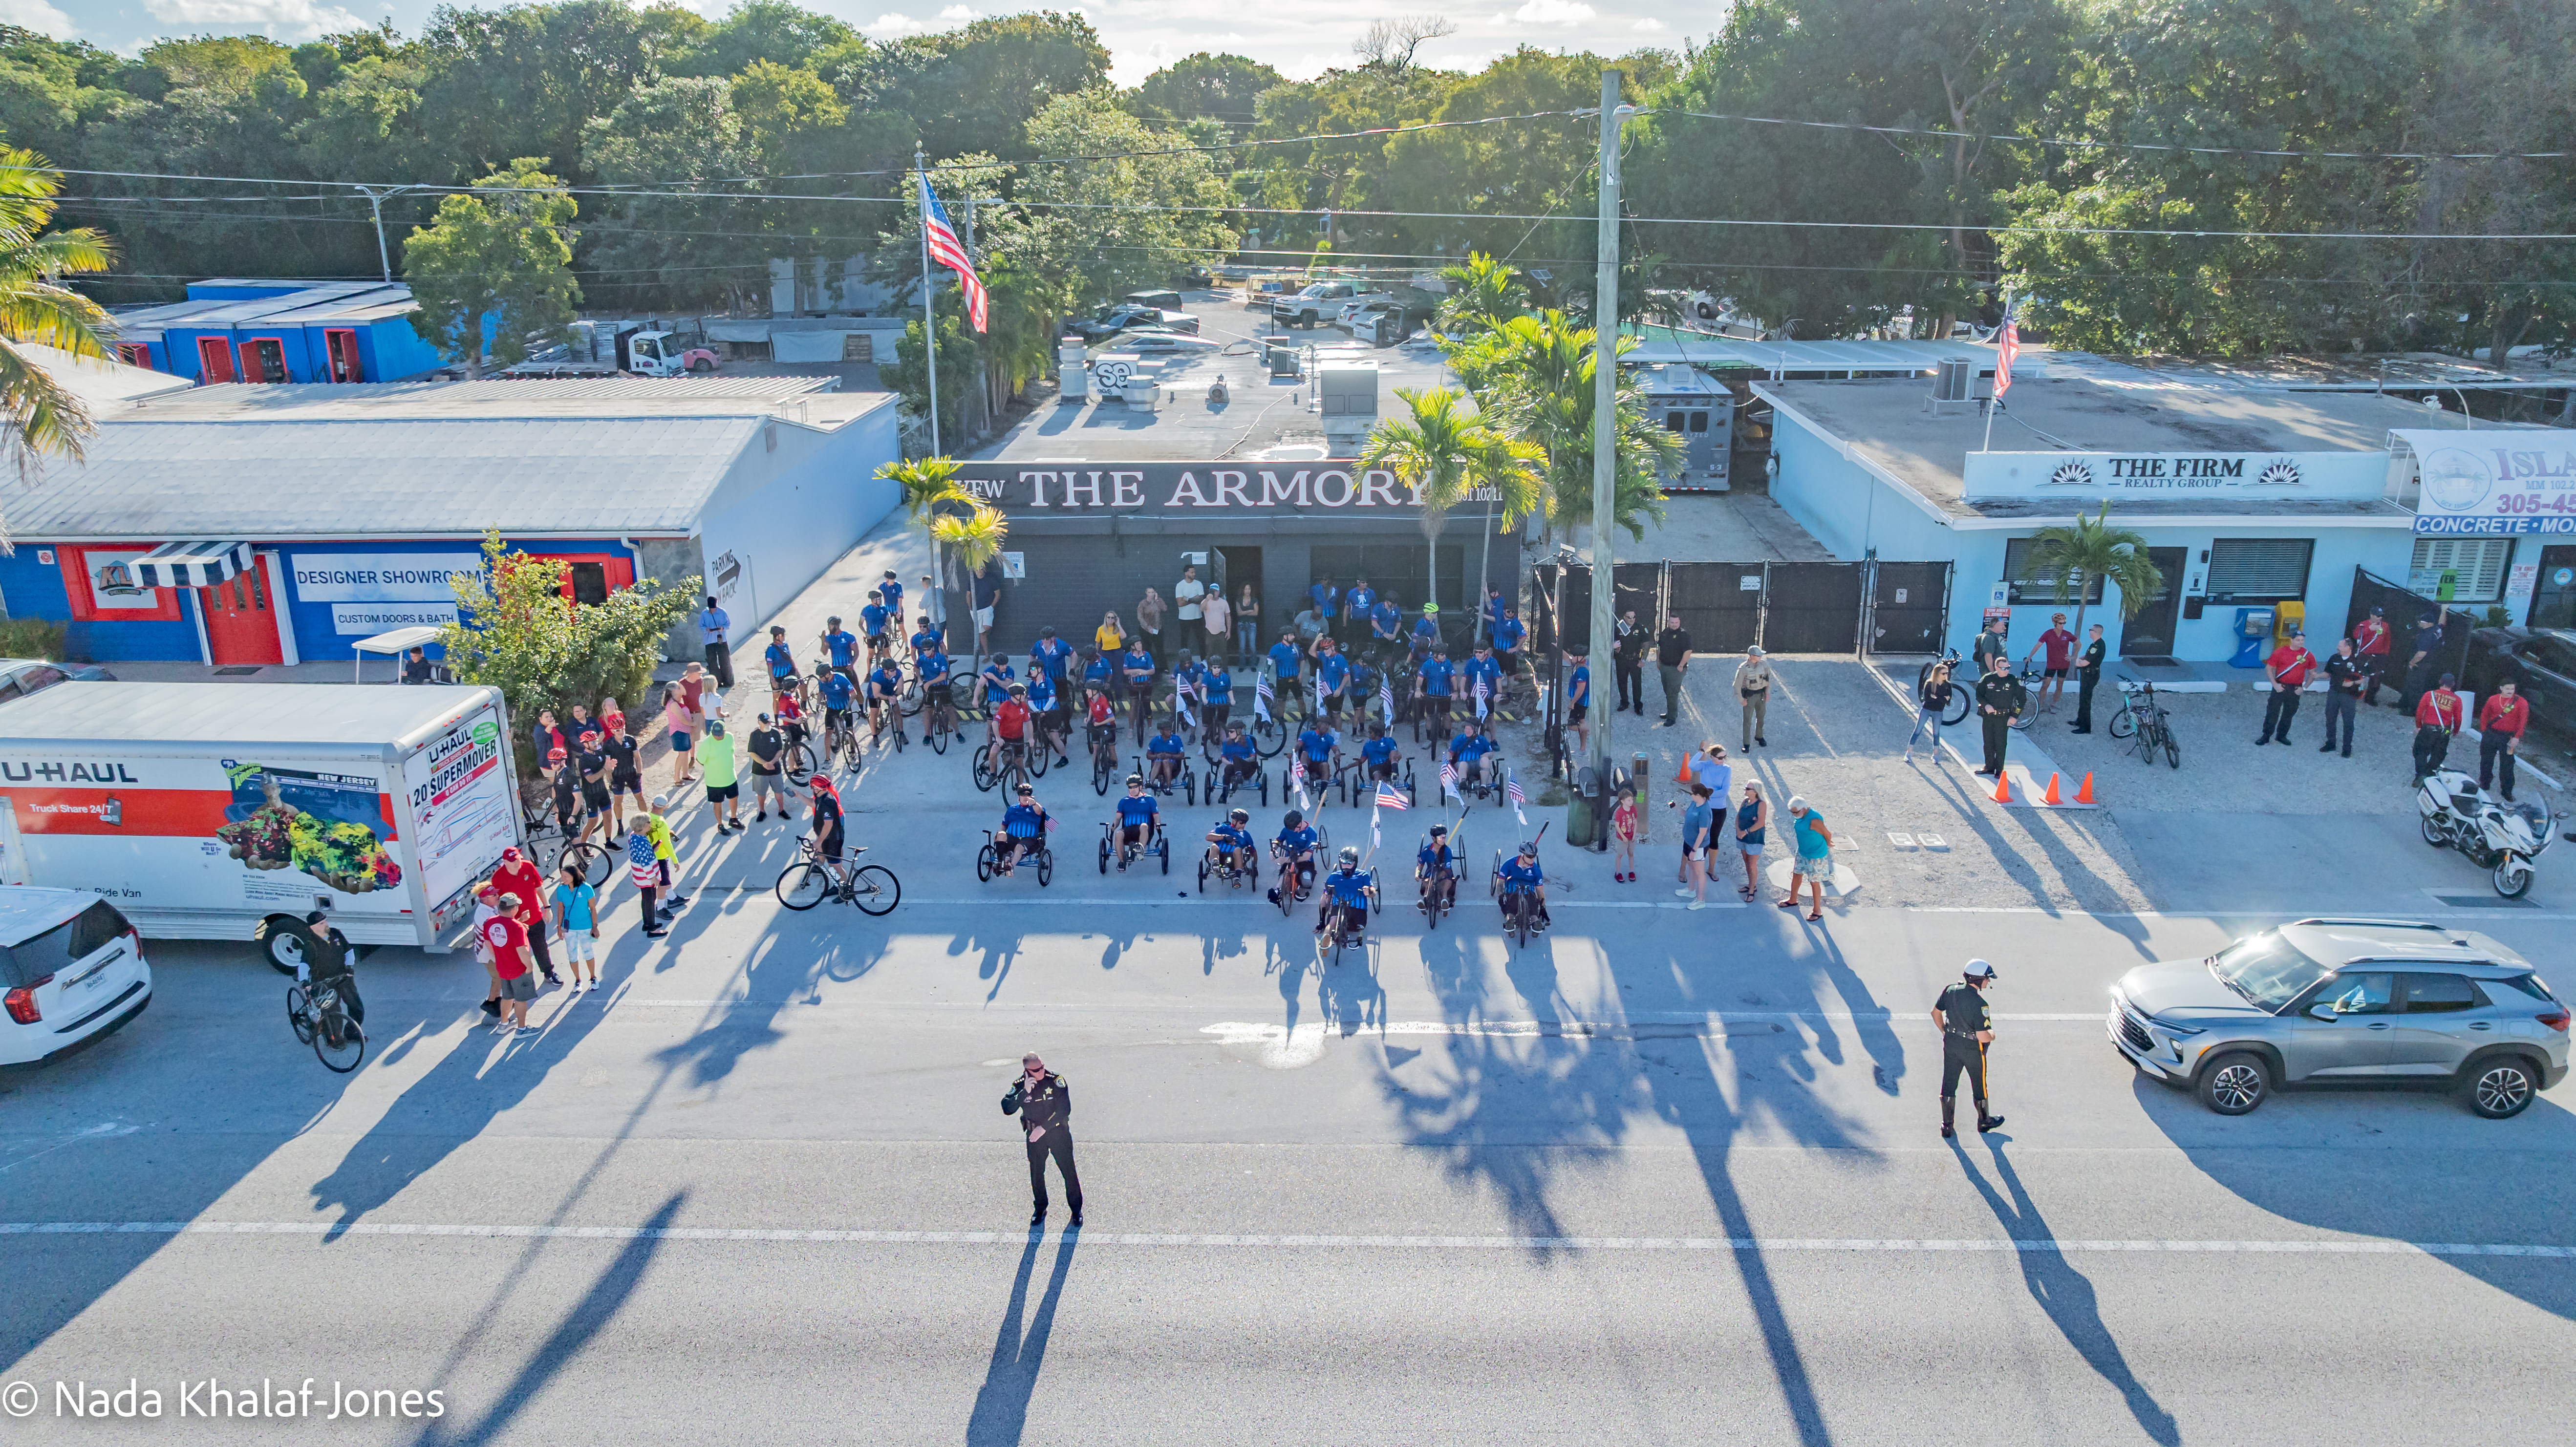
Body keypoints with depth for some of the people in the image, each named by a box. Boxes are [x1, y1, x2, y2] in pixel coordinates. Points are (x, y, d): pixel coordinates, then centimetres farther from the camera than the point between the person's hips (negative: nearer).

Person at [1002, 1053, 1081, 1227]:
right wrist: (1025, 1092, -29)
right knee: (1036, 1174, 14)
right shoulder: (1020, 1086, -8)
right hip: (1034, 1135, 2)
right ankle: (1040, 1209, 34)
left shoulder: (1056, 1081, -15)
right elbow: (1007, 1109, -18)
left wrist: (1044, 1128, -20)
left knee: (1069, 1172, 2)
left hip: (1059, 1132, -2)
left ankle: (1076, 1209, 19)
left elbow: (1064, 1109, -17)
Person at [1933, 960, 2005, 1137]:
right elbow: (1983, 1037, -27)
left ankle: (1947, 1127, 25)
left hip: (1951, 1044, 5)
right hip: (1973, 1049, -5)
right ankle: (1984, 1122, 41)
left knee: (1949, 1084, 15)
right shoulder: (1980, 1004, -29)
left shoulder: (1950, 991, -10)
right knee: (1979, 1085, 19)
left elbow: (1936, 1012, 5)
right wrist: (1992, 1035, -4)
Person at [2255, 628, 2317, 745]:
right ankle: (2266, 736, 6)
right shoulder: (2280, 652, -5)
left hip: (2295, 690, 2)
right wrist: (2275, 685, -9)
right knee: (2272, 712, -2)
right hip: (2280, 687, -2)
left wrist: (2304, 687, 0)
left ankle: (2282, 736, 24)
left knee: (2289, 714, 11)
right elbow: (2269, 668, 0)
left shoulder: (2308, 655, 0)